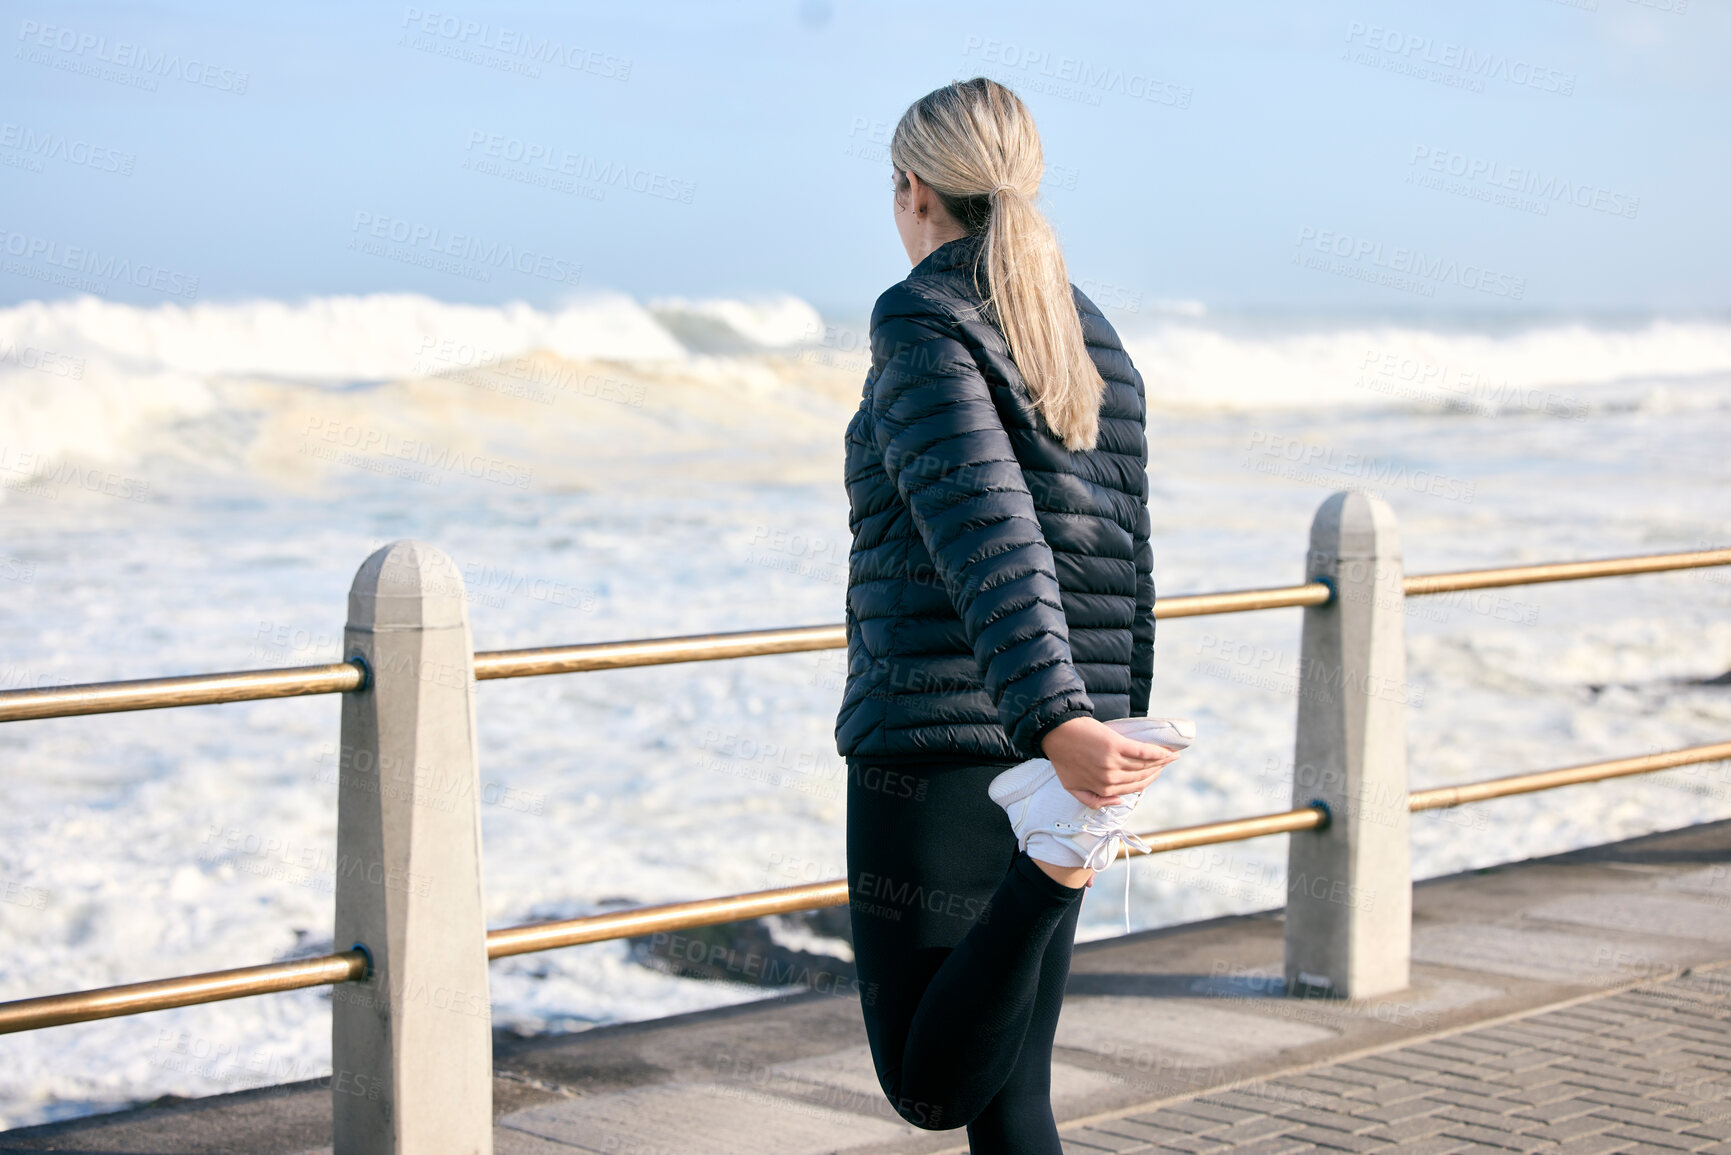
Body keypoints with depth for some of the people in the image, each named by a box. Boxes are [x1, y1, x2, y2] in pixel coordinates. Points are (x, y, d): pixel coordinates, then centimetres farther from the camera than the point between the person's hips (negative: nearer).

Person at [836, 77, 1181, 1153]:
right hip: (1041, 759, 7)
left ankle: (1056, 863, -24)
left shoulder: (924, 321, -9)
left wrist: (1055, 722, -33)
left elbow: (989, 536, -23)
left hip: (937, 736, -7)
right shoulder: (1096, 340, 12)